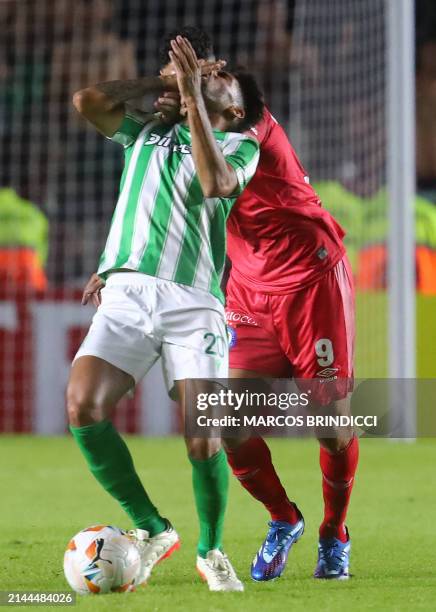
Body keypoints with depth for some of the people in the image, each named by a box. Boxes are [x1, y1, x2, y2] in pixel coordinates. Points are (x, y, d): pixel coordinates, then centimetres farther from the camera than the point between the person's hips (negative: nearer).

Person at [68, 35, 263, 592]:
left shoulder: (240, 145, 14)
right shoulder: (147, 132, 25)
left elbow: (216, 183, -9)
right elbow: (87, 101, 10)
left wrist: (192, 97, -9)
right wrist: (162, 82, 16)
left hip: (193, 300, -3)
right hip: (127, 290, 3)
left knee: (203, 439, -16)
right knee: (82, 405, -21)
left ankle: (211, 551, 11)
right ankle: (151, 530, -5)